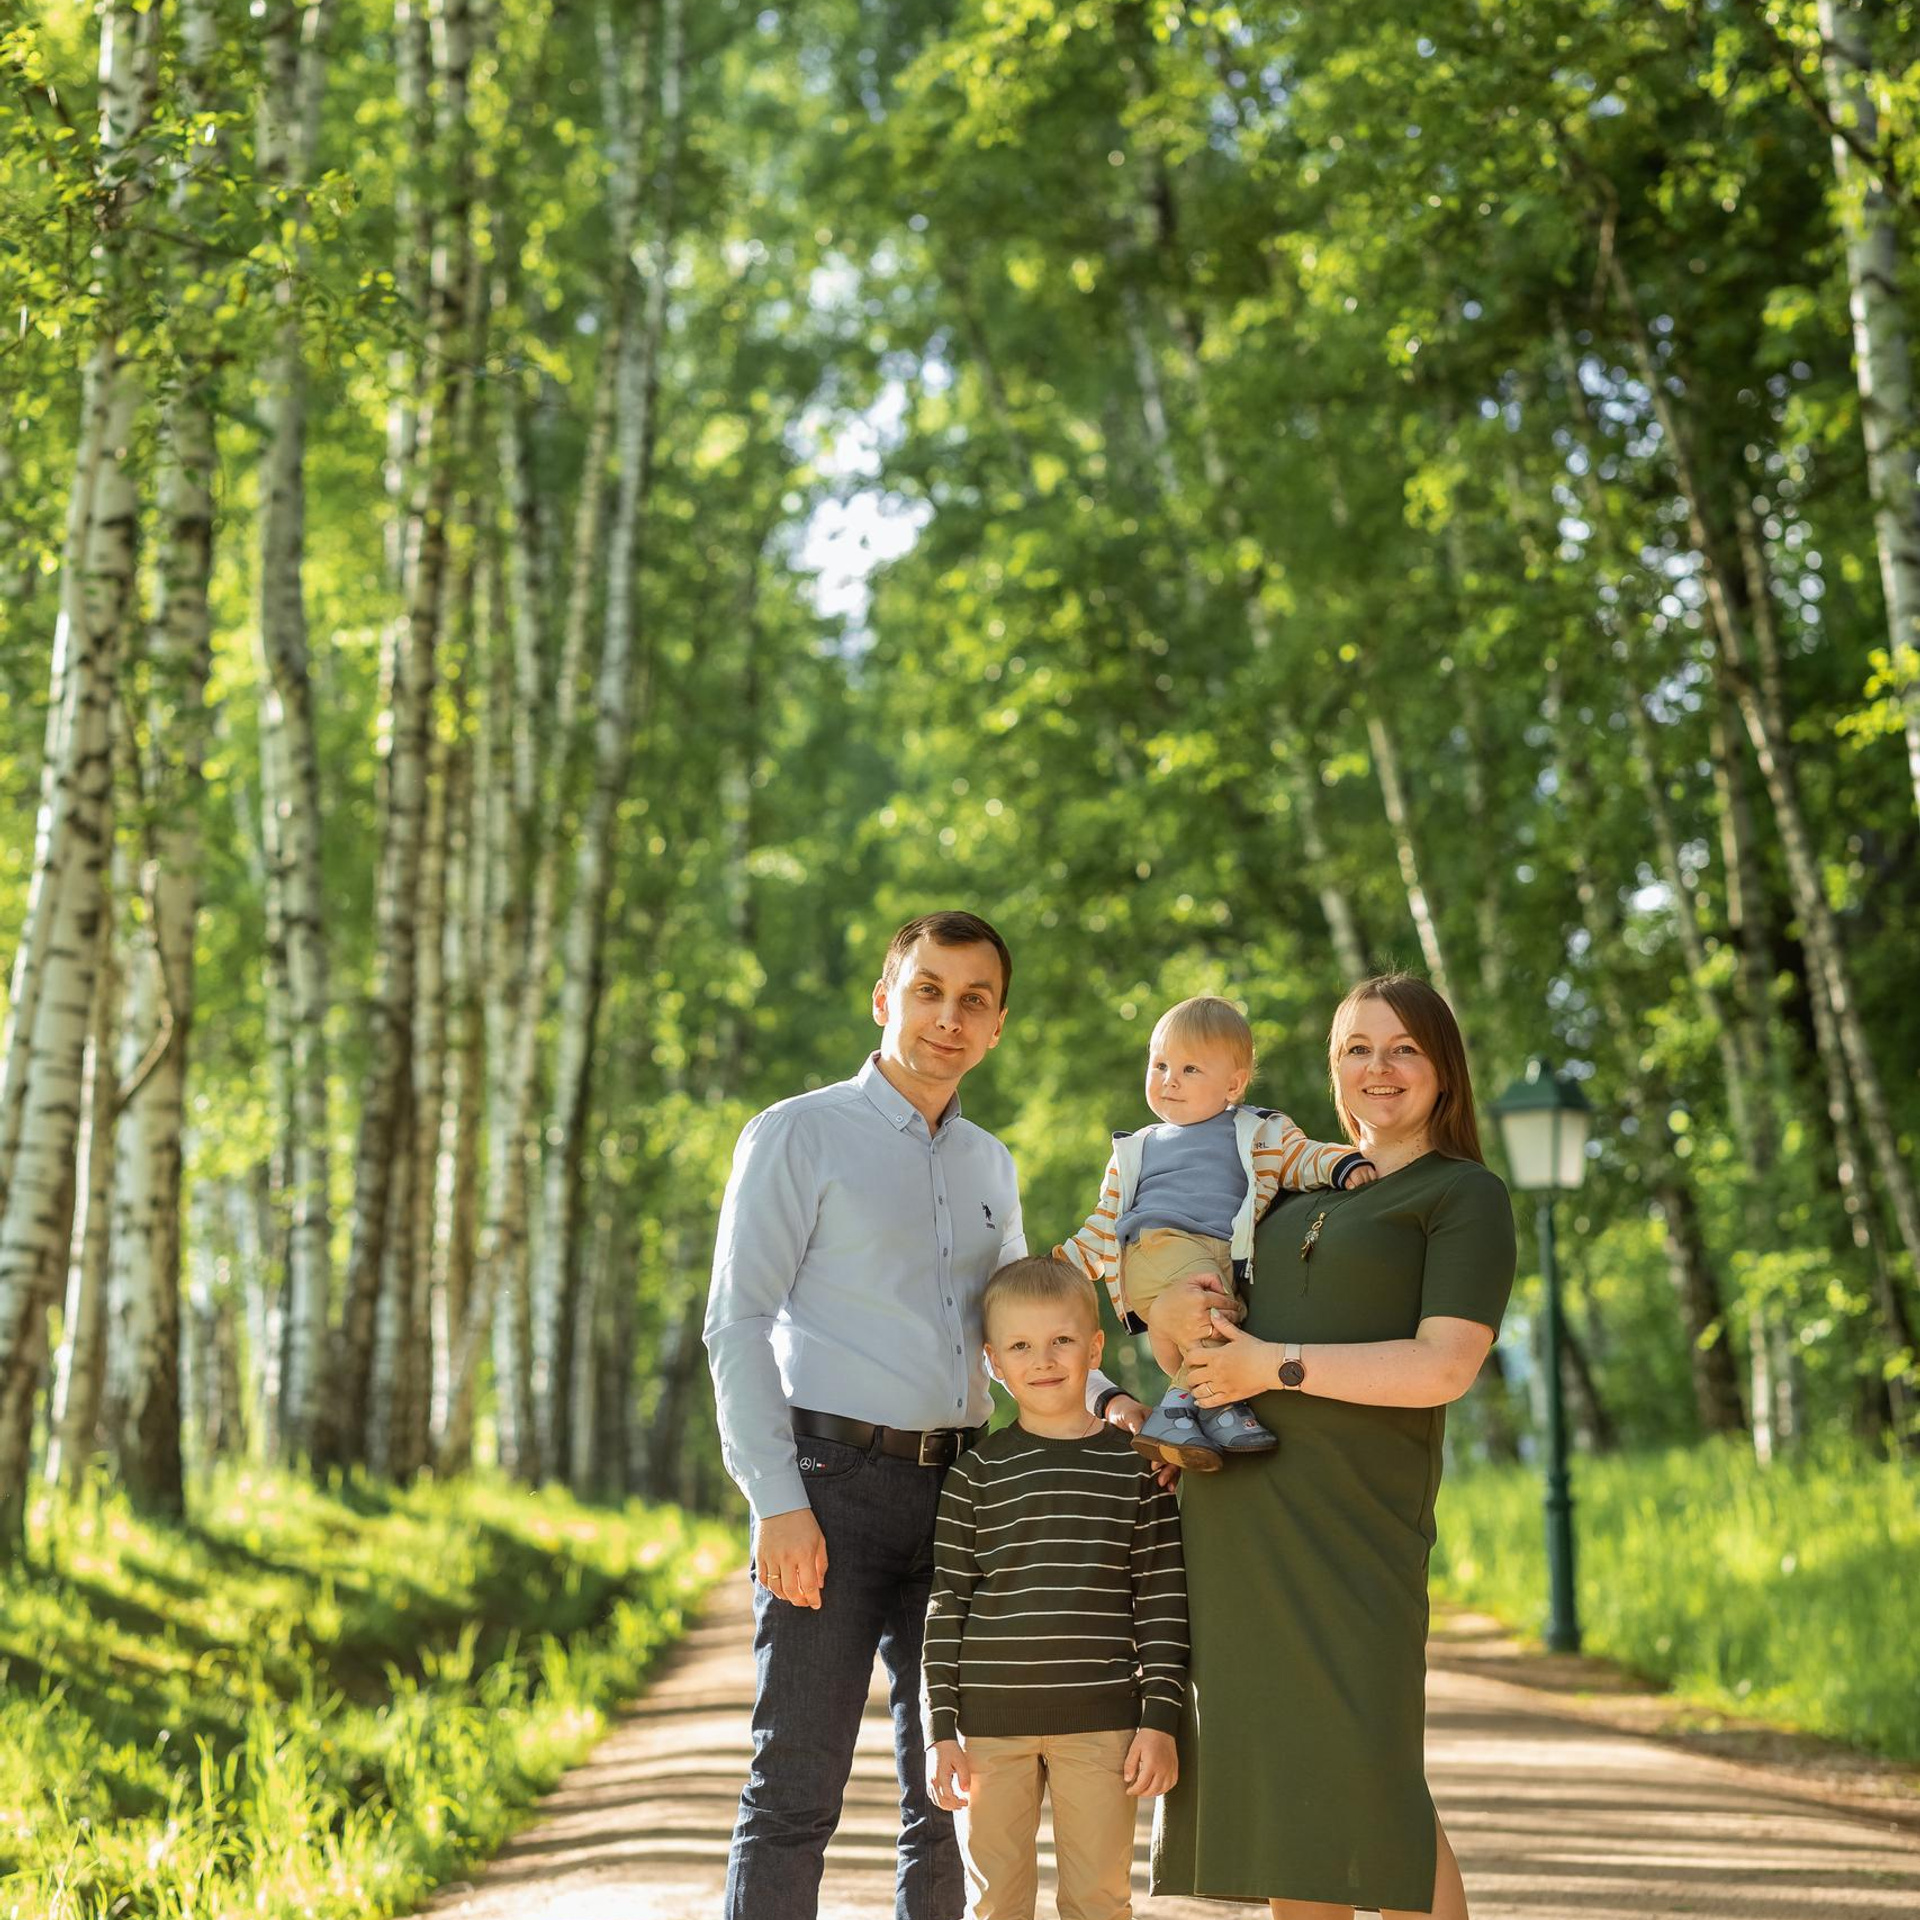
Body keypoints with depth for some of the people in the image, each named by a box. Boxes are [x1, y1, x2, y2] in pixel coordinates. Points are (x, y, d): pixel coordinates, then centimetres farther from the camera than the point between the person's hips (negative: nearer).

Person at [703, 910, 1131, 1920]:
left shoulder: (991, 1166, 17)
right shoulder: (799, 1136, -1)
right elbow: (738, 1324, -7)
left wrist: (1107, 1402, 3)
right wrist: (777, 1503, -16)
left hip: (957, 1490, 6)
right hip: (833, 1482, -6)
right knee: (796, 1789, -8)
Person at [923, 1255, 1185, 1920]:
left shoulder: (1136, 1465, 4)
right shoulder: (977, 1472, 3)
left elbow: (1162, 1602, 4)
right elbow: (946, 1604, 3)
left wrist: (1159, 1719, -2)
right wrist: (941, 1730, -2)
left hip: (1101, 1722, 0)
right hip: (991, 1723, 0)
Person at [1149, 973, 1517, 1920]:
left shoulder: (1465, 1195, 2)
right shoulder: (1297, 1186, 22)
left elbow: (1443, 1368, -10)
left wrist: (1275, 1364, -11)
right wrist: (1165, 1305, 3)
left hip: (1351, 1515, -6)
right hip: (1231, 1504, 6)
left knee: (1365, 1776, -12)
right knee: (1274, 1769, 5)